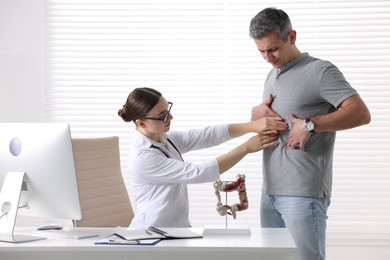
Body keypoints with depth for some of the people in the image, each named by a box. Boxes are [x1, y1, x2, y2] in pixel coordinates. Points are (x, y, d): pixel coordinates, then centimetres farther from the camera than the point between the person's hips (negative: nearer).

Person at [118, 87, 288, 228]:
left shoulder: (167, 140, 3)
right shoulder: (142, 157, -20)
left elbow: (210, 135, -4)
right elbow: (197, 173, -22)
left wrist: (254, 125, -19)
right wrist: (246, 148, -20)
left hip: (178, 229, 7)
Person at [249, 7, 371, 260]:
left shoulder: (320, 71, -7)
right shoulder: (272, 76, 17)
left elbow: (361, 114, -16)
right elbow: (260, 118, 28)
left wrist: (310, 125, -24)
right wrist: (257, 112, 5)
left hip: (303, 194, -7)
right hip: (270, 192, 8)